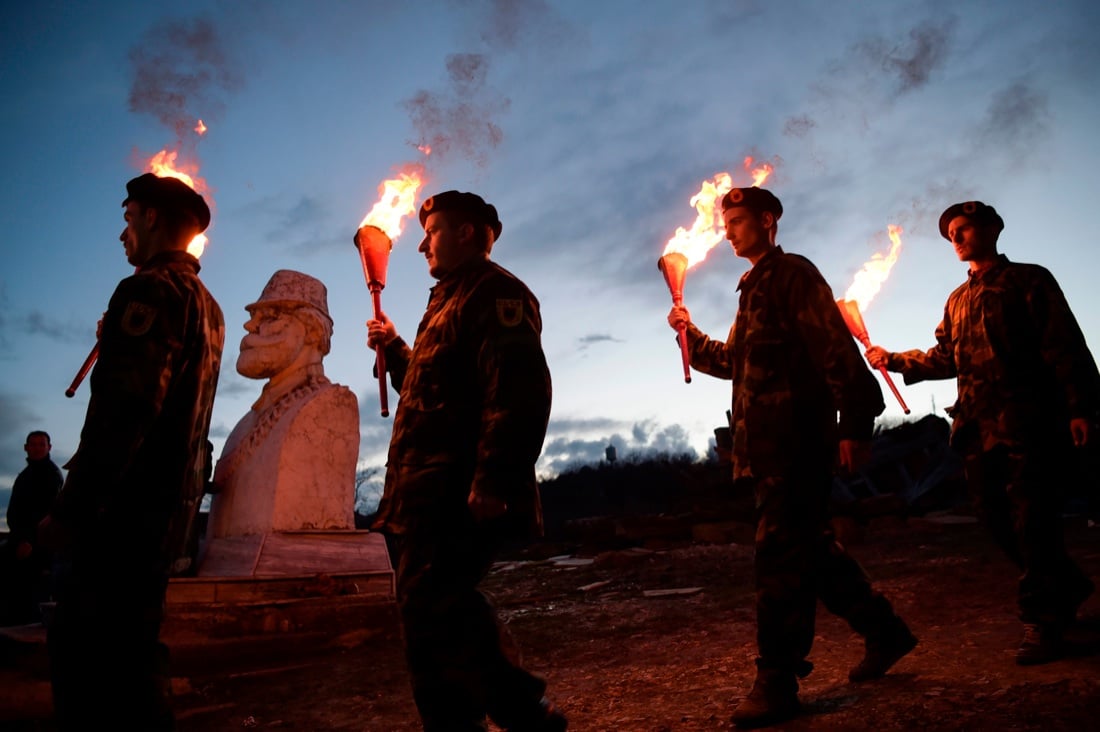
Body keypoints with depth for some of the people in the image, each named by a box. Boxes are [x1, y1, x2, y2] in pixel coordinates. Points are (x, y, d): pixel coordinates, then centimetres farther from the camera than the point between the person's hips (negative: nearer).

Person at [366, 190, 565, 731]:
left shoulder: (494, 292, -7)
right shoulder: (449, 300, 25)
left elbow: (518, 391, -21)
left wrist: (494, 481, -28)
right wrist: (393, 350, 25)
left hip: (458, 493, -10)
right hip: (427, 494, 10)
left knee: (436, 608, -15)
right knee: (429, 616, 12)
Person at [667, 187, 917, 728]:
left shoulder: (793, 273, -5)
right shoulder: (753, 288, 23)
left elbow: (835, 350, -14)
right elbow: (733, 360, 29)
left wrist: (854, 424, -20)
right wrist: (690, 334, 15)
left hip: (796, 440, -10)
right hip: (769, 444, 10)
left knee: (779, 553, -8)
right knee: (810, 548, 16)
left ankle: (777, 682, 0)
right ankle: (884, 632, 32)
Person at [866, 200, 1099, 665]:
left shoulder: (1028, 281, 3)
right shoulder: (958, 300, 21)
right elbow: (944, 358, 19)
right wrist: (895, 360, 5)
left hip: (1029, 422, -6)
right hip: (978, 427, 6)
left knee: (1031, 521, -6)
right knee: (998, 520, 9)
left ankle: (1042, 622, 6)